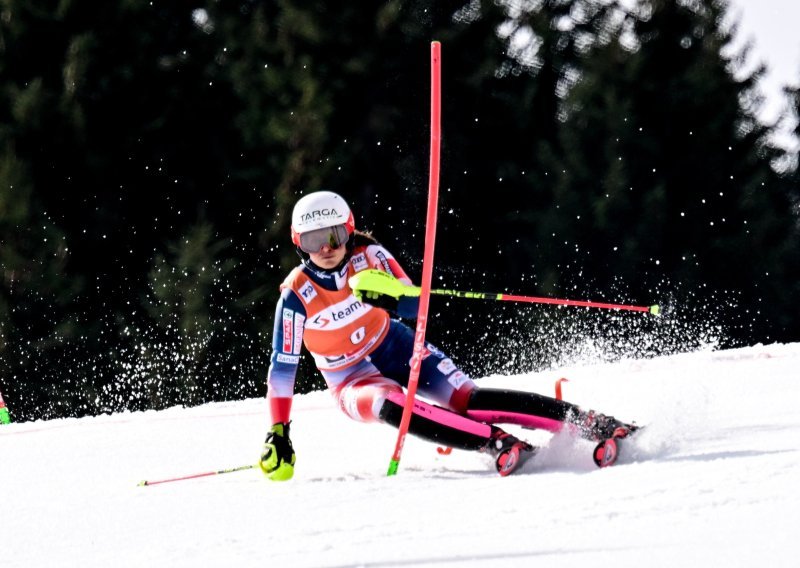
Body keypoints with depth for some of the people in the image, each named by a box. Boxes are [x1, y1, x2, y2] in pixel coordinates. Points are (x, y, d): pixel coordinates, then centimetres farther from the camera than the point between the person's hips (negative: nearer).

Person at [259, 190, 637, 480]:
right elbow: (282, 366, -14)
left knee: (469, 400, -19)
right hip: (353, 380, -1)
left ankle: (594, 424, -22)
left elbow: (415, 305, -13)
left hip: (395, 349, 1)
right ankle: (497, 444, -44)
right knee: (391, 406, -36)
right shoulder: (297, 295, -18)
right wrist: (278, 433, -17)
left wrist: (391, 295, -37)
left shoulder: (367, 256, -14)